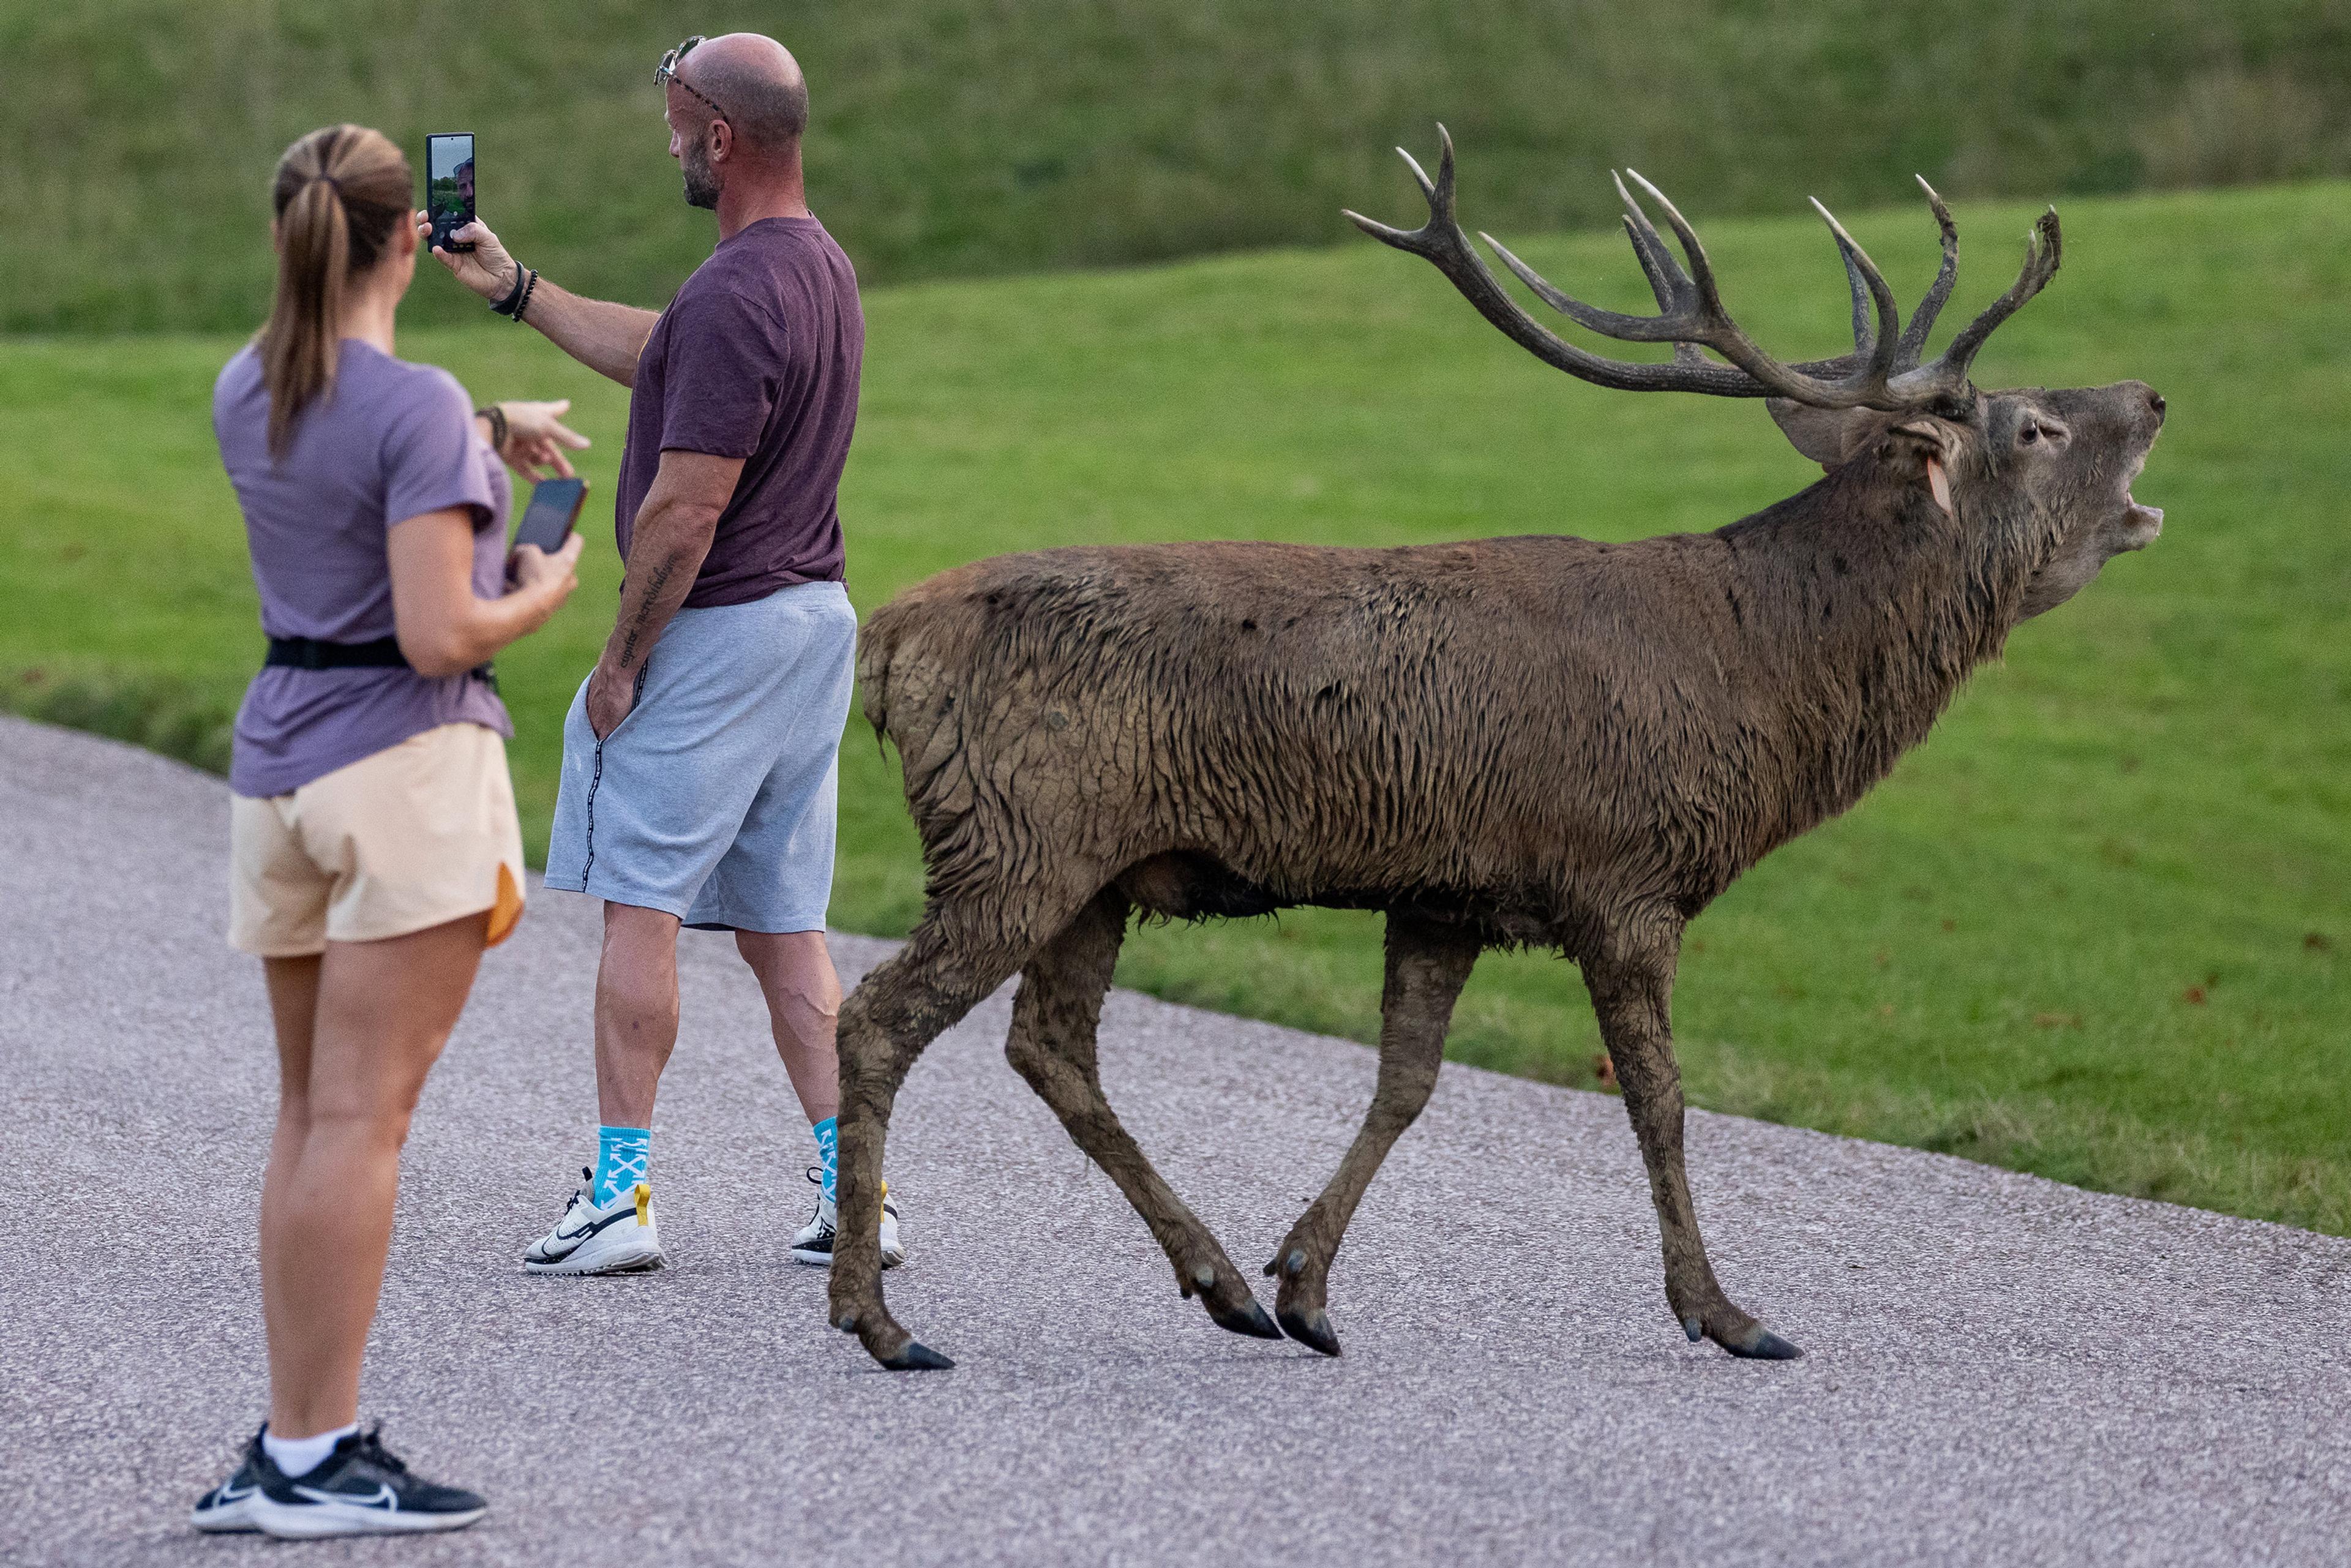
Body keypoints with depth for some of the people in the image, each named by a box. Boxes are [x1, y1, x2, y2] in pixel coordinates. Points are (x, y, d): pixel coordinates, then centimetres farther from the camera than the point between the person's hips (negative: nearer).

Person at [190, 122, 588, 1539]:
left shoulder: (247, 395, 7)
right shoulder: (420, 410, -16)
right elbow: (439, 636, -20)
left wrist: (487, 424, 24)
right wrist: (545, 594, -2)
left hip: (277, 764, 8)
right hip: (407, 763, -8)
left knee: (311, 1116, 12)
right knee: (362, 1117, -6)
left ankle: (291, 1447, 13)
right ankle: (318, 1456, -6)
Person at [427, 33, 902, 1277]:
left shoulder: (735, 295, -22)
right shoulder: (820, 267, 11)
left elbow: (686, 509, -23)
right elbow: (654, 358, 26)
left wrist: (621, 658, -13)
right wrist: (510, 285, 29)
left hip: (715, 631, -9)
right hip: (813, 616, 9)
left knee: (640, 907, -1)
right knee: (782, 925, 11)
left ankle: (619, 1196, -1)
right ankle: (850, 1190, 8)